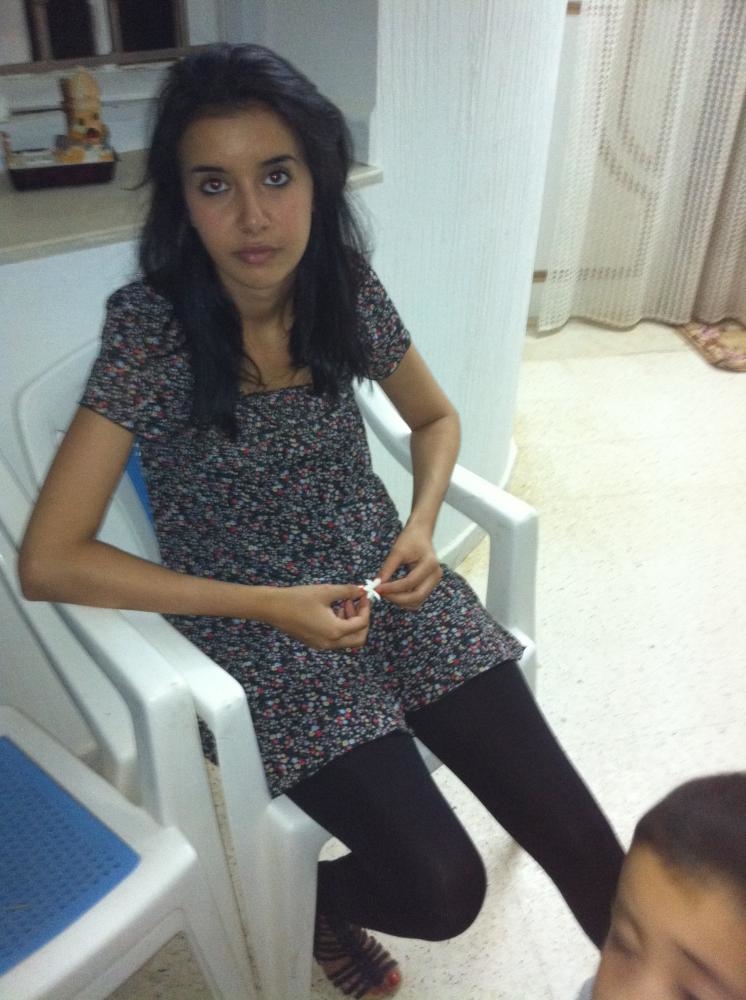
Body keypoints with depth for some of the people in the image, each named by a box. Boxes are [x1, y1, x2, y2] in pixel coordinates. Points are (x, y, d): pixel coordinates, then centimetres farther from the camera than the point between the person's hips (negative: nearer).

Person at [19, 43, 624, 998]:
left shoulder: (348, 289, -5)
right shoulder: (149, 329, -17)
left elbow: (436, 420, 12)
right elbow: (49, 561, -18)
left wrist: (422, 526, -8)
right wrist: (267, 604, -19)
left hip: (383, 580, 4)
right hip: (254, 624, -3)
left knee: (581, 840, -5)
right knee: (441, 888, -13)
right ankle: (313, 899, 21)